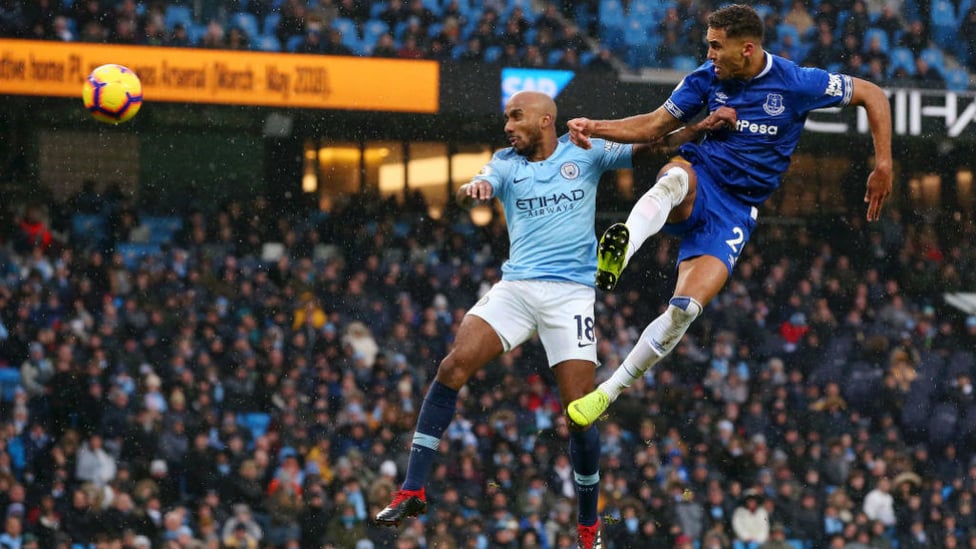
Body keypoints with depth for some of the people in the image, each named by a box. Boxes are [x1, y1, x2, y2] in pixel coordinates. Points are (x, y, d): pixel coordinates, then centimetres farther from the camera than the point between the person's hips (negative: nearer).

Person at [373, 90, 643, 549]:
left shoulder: (586, 153, 6)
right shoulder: (507, 163, 10)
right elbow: (471, 193, -8)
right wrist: (471, 191, -32)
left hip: (571, 292, -2)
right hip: (516, 287, 2)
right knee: (453, 367, -17)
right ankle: (412, 490, -13)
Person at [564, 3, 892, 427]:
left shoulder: (797, 83, -8)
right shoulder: (706, 79, 1)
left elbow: (872, 95, 1)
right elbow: (655, 127, 10)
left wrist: (883, 166, -6)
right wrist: (597, 129, -5)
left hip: (737, 209, -2)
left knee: (686, 308, -20)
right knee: (674, 180, -39)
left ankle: (608, 393, -11)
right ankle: (621, 247, -69)